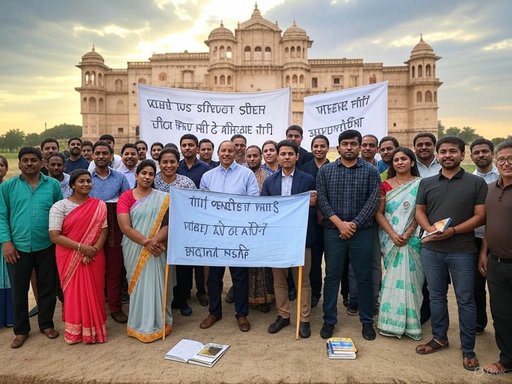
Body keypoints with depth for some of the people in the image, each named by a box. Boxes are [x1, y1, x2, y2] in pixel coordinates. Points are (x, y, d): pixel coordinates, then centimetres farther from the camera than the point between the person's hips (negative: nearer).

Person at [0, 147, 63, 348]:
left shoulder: (53, 185, 2)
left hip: (47, 247, 0)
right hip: (18, 247, 0)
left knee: (47, 288, 12)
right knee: (19, 290, 11)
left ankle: (46, 325, 30)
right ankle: (21, 330, 28)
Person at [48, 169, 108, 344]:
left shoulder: (99, 205, 3)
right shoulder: (59, 206, -5)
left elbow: (103, 230, -1)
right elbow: (54, 236, -11)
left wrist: (95, 249, -17)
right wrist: (81, 247, -18)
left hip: (94, 258, 2)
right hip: (70, 258, -2)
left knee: (94, 293, 7)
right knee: (74, 293, 6)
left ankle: (94, 329, 23)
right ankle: (75, 331, 22)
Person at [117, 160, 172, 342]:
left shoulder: (163, 198, 2)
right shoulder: (125, 197, 0)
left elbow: (169, 224, -6)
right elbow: (125, 227, -9)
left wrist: (155, 240, -23)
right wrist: (146, 242, -19)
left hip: (157, 249, 0)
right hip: (135, 249, 0)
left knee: (157, 283, 4)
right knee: (138, 284, 6)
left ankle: (158, 323, 20)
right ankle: (140, 324, 21)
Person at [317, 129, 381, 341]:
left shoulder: (371, 171, 3)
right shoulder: (325, 170, 5)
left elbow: (373, 201, -5)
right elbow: (322, 200, -2)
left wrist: (354, 224, -12)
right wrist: (339, 223, -11)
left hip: (362, 232, 0)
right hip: (333, 231, 1)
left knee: (364, 277, 9)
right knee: (332, 276, 8)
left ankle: (367, 321, 25)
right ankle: (329, 320, 21)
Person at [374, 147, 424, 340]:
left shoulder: (420, 184, 2)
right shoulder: (386, 185, 5)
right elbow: (379, 213, 1)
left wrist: (407, 234, -14)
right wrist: (393, 235, -11)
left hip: (412, 239, -1)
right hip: (390, 239, 1)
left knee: (409, 278, 1)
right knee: (393, 278, 4)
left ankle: (409, 321, 16)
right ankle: (392, 322, 15)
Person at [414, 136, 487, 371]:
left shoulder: (477, 183, -1)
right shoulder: (426, 183, 8)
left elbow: (480, 216, -5)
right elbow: (419, 211, 10)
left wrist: (452, 231, -17)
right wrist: (429, 229, -11)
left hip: (462, 252, -3)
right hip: (431, 250, 3)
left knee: (465, 300, 6)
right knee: (436, 296, 14)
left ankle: (468, 349, 21)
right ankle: (439, 338, 30)